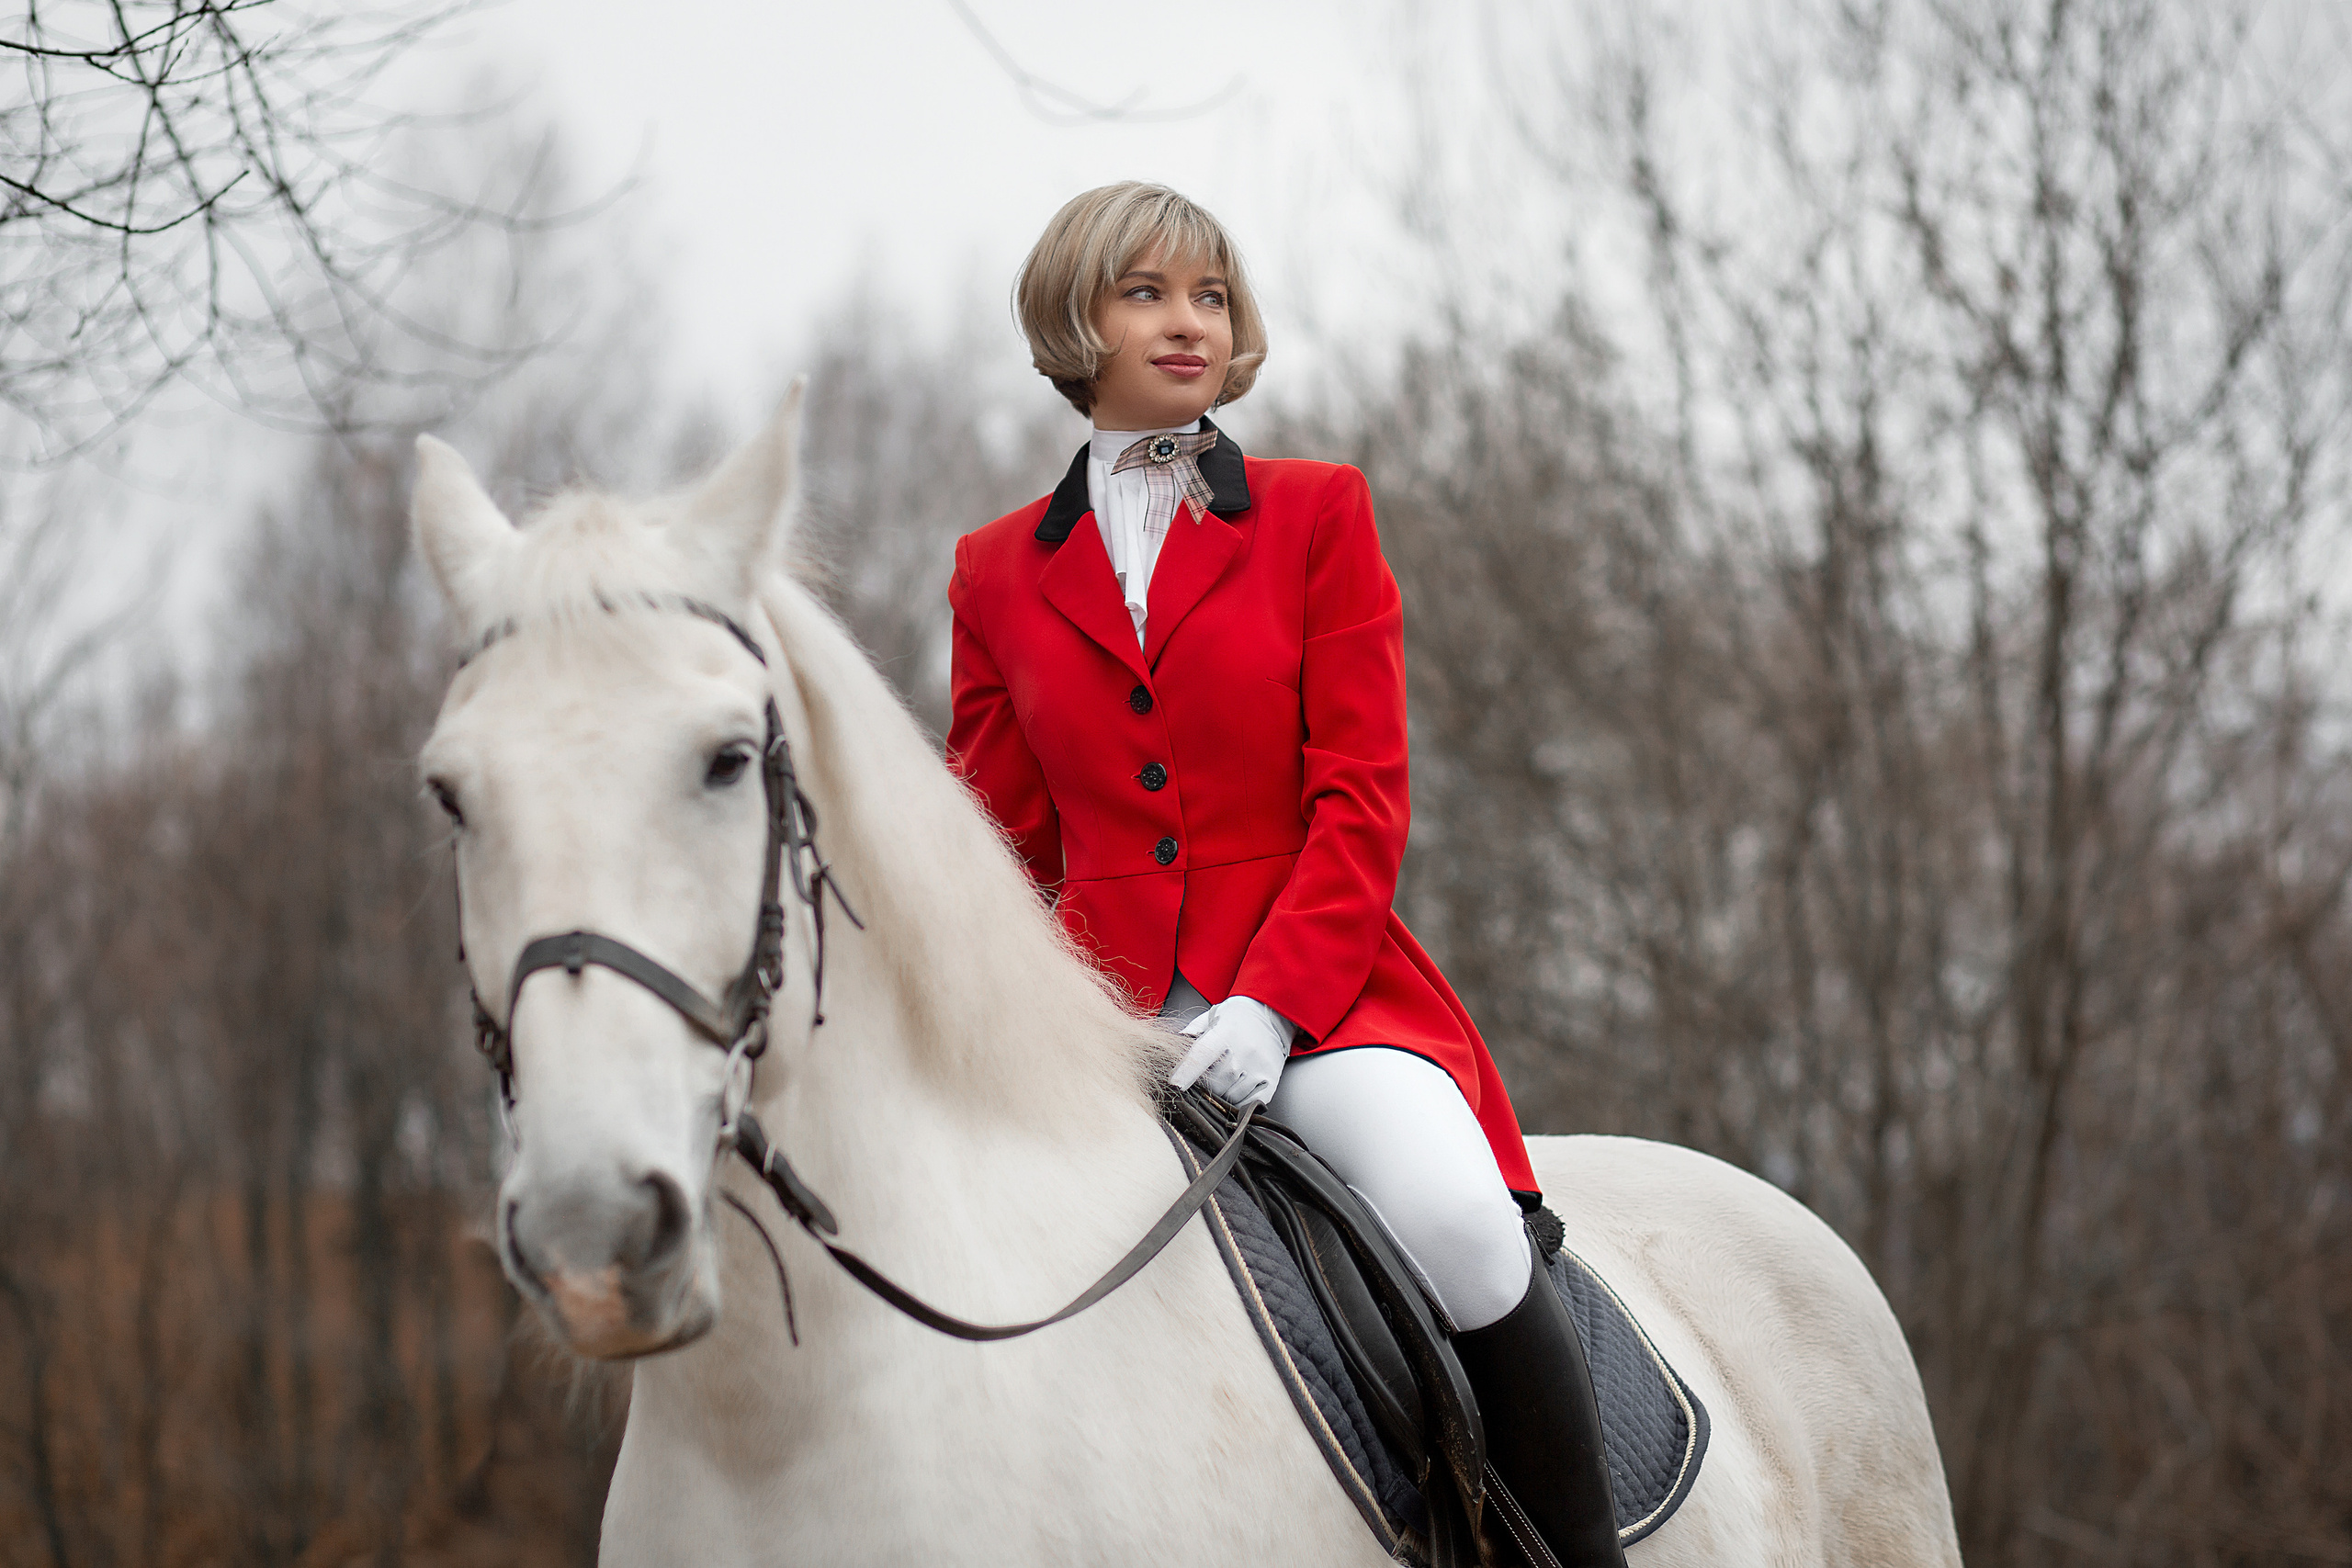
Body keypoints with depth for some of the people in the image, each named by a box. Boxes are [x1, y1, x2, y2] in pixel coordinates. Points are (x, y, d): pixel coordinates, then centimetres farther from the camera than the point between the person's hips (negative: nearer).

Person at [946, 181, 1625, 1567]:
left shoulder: (1318, 516, 8)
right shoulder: (999, 572, 14)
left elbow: (1362, 803, 0)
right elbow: (1006, 844, 15)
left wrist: (1272, 1002, -15)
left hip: (1314, 992, -2)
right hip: (1102, 1008, 2)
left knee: (1457, 1221, -31)